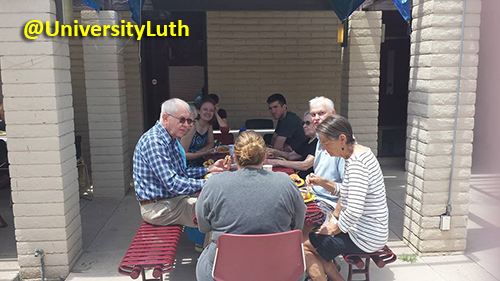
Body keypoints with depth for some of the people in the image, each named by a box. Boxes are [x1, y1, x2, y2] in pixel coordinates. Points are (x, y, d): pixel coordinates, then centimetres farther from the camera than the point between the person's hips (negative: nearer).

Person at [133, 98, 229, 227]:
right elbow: (173, 184, -28)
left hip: (173, 199, 10)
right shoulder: (153, 141, -22)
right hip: (157, 207, -10)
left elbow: (182, 172, 17)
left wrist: (209, 169, 4)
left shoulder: (173, 140, 11)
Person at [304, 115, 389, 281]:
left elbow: (354, 211, -32)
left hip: (365, 239, -10)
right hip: (372, 232, 10)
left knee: (302, 245, -1)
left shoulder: (355, 162, -26)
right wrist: (322, 182, 4)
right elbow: (346, 191, 16)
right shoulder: (361, 152, 5)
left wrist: (334, 229, -16)